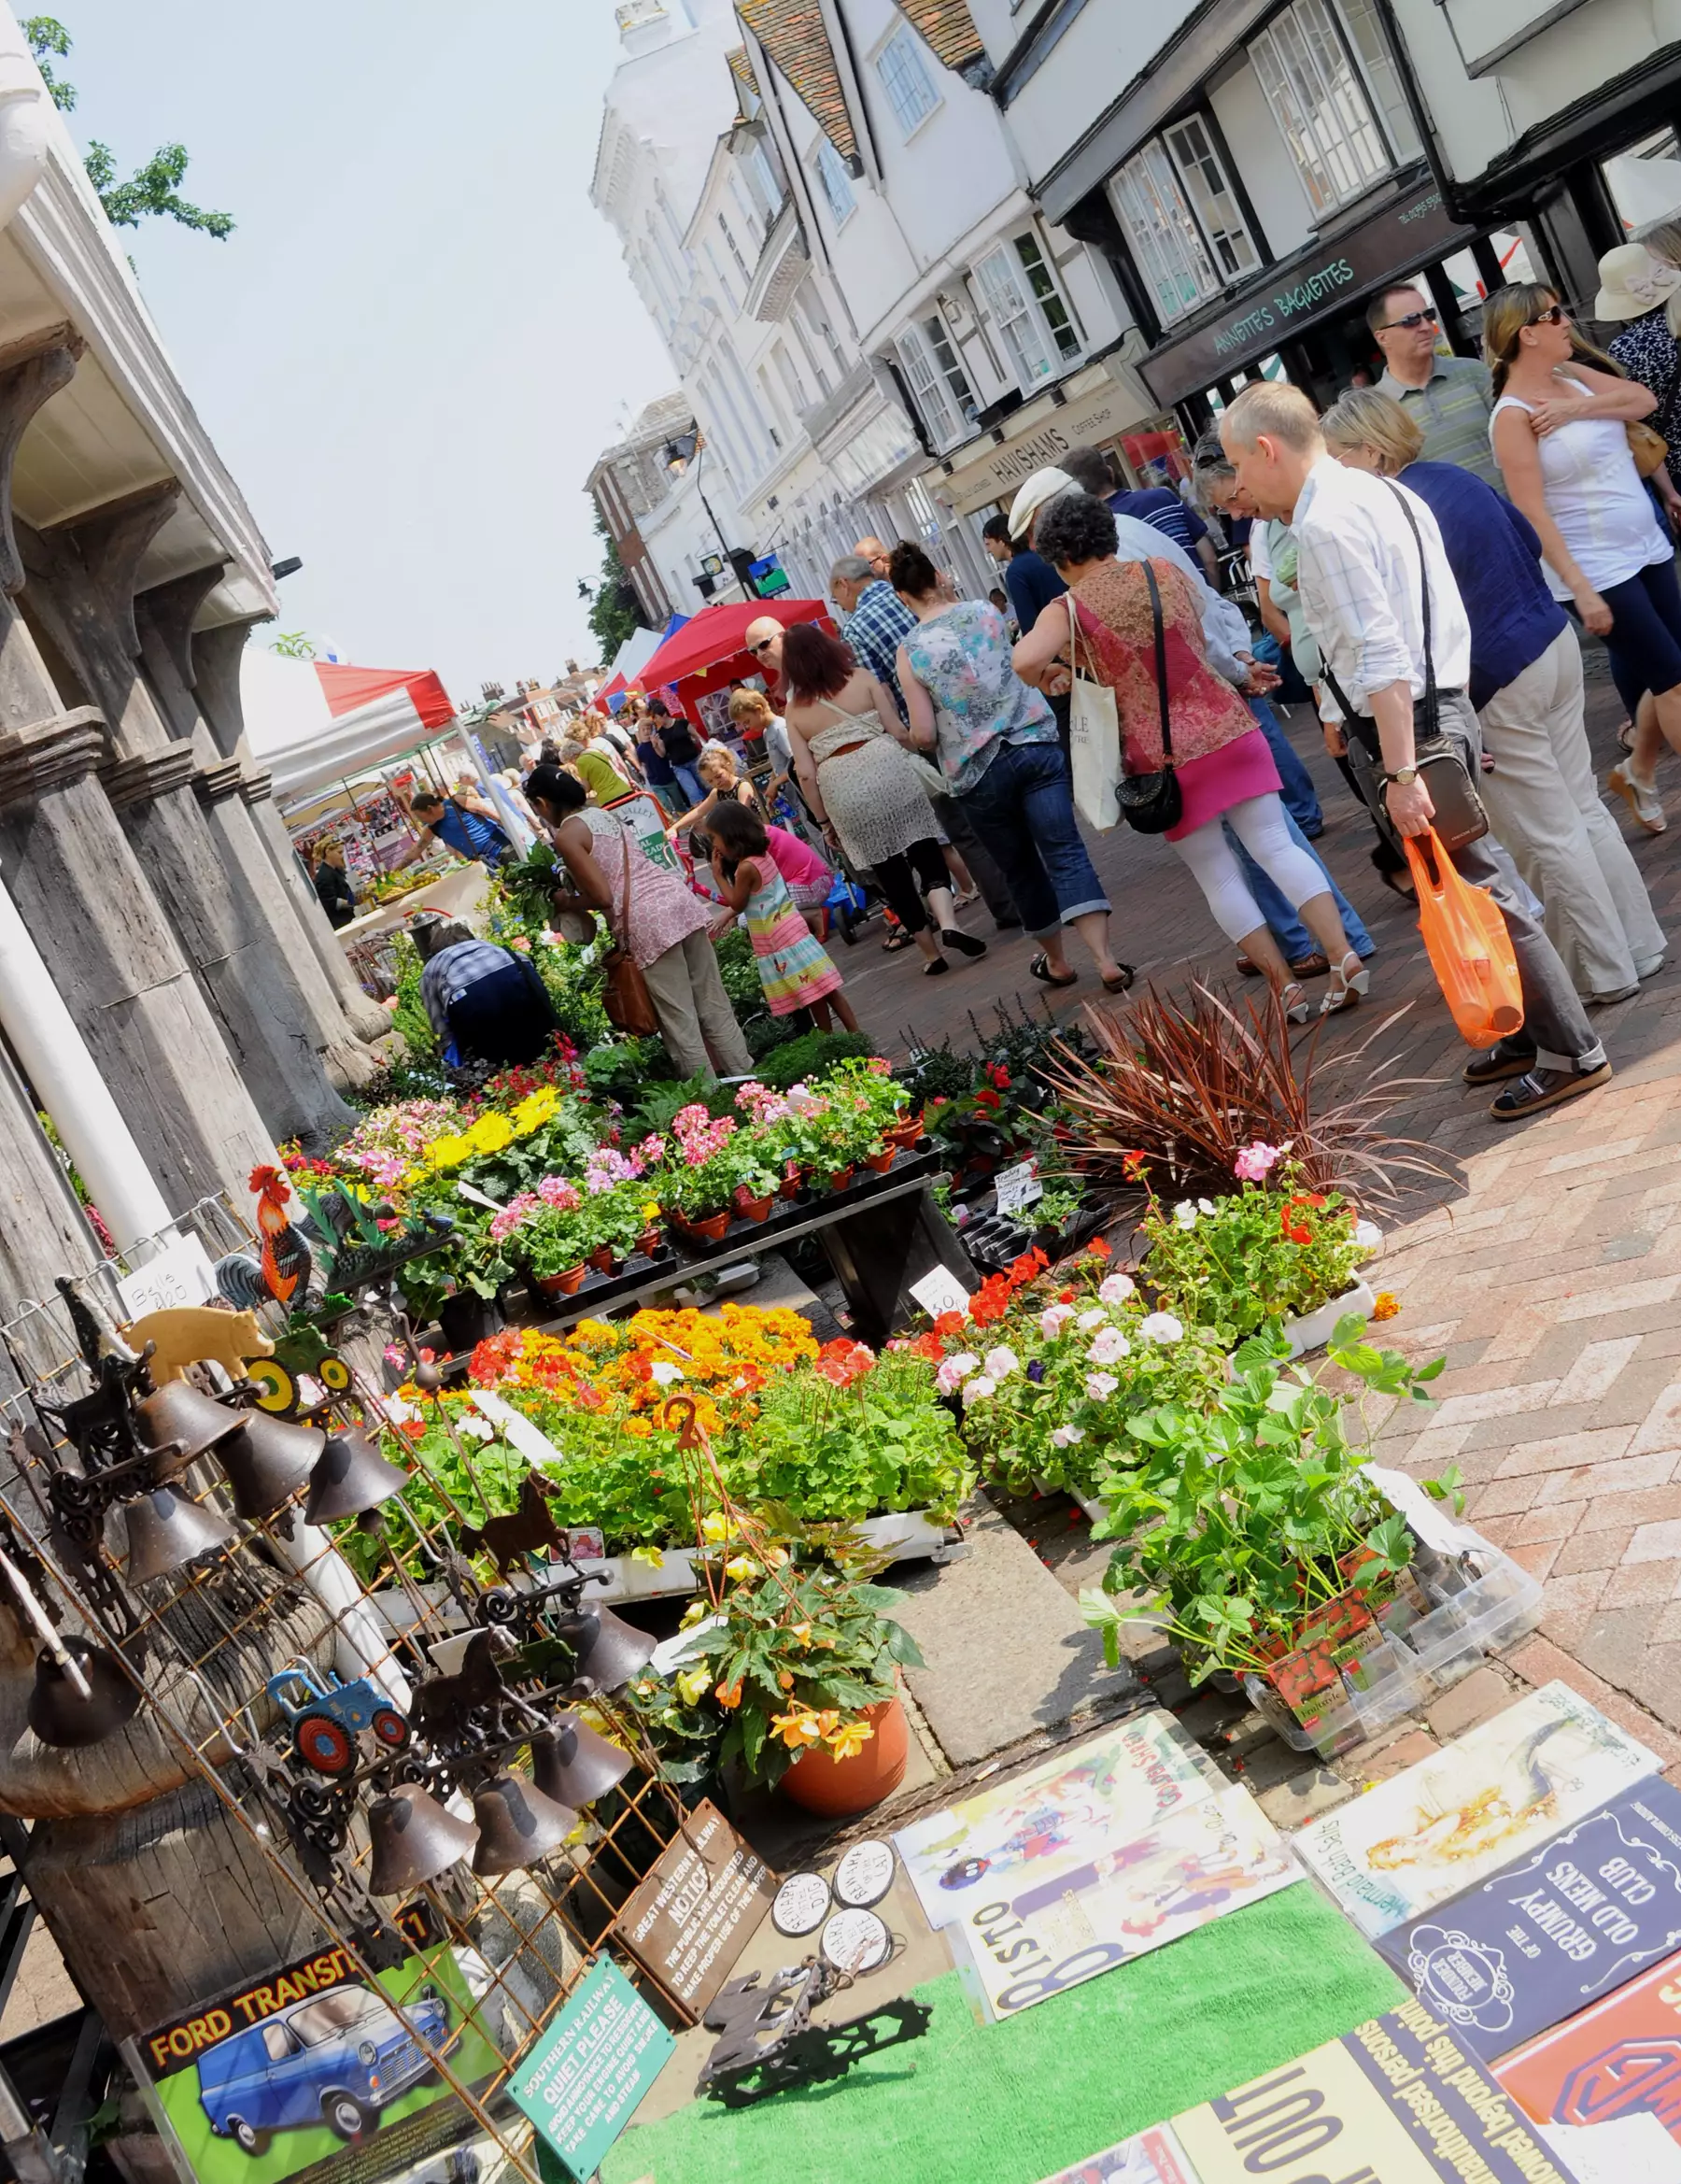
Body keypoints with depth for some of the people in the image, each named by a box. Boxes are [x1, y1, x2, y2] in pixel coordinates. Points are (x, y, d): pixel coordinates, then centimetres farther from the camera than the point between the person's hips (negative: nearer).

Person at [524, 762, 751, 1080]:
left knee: (681, 1023, 1)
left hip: (647, 921, -8)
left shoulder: (566, 836, -4)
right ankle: (745, 1078, 16)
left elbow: (603, 897, -9)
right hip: (679, 898, 8)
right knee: (714, 1006, 12)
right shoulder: (604, 813, 21)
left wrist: (567, 903, 9)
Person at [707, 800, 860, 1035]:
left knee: (813, 993, -2)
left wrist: (718, 874, -4)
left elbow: (737, 905, -7)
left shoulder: (746, 868, -19)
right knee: (823, 988, 10)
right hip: (790, 932, 9)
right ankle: (855, 1035, 13)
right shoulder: (762, 856, 7)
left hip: (779, 941, -9)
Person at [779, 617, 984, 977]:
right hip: (886, 769, -1)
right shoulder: (861, 678, 2)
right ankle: (949, 924, -18)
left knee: (890, 873, 9)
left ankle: (931, 953, 17)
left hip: (842, 789, 1)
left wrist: (824, 820, 8)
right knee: (925, 852, 5)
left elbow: (806, 773, 0)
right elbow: (899, 732, -3)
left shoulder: (795, 710, 5)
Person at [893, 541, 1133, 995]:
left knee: (1021, 869, 15)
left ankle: (1056, 962, 31)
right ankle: (1105, 959, -15)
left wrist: (916, 737, 14)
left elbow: (923, 735, -8)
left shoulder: (910, 651, -7)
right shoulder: (985, 612, 2)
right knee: (1064, 852, -3)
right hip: (1036, 744, 1)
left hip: (978, 771, -1)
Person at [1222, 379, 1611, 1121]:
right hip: (1449, 705, 10)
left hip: (1409, 723, -10)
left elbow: (1383, 659, -24)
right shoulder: (1385, 491, 13)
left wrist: (1399, 772, -25)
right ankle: (1530, 1032, 31)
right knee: (1480, 885, 18)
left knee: (1484, 891, 0)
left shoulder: (1324, 523, -17)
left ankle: (1571, 1054, 10)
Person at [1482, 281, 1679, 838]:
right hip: (1598, 571, -7)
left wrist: (1576, 407, -17)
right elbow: (1533, 514, -19)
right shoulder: (1513, 416, -14)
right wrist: (1581, 590, -22)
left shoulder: (1571, 376, 8)